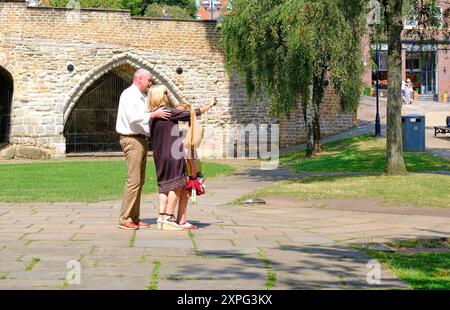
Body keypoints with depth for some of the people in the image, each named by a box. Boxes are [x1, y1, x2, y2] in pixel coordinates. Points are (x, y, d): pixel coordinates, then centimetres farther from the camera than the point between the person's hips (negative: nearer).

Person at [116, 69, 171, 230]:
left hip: (141, 140, 10)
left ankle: (134, 218, 13)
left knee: (139, 181, 10)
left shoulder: (142, 97, 20)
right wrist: (154, 114, -26)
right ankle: (125, 219, -10)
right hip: (132, 140, -10)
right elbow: (133, 117, -23)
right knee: (133, 180, -12)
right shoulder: (129, 94, -9)